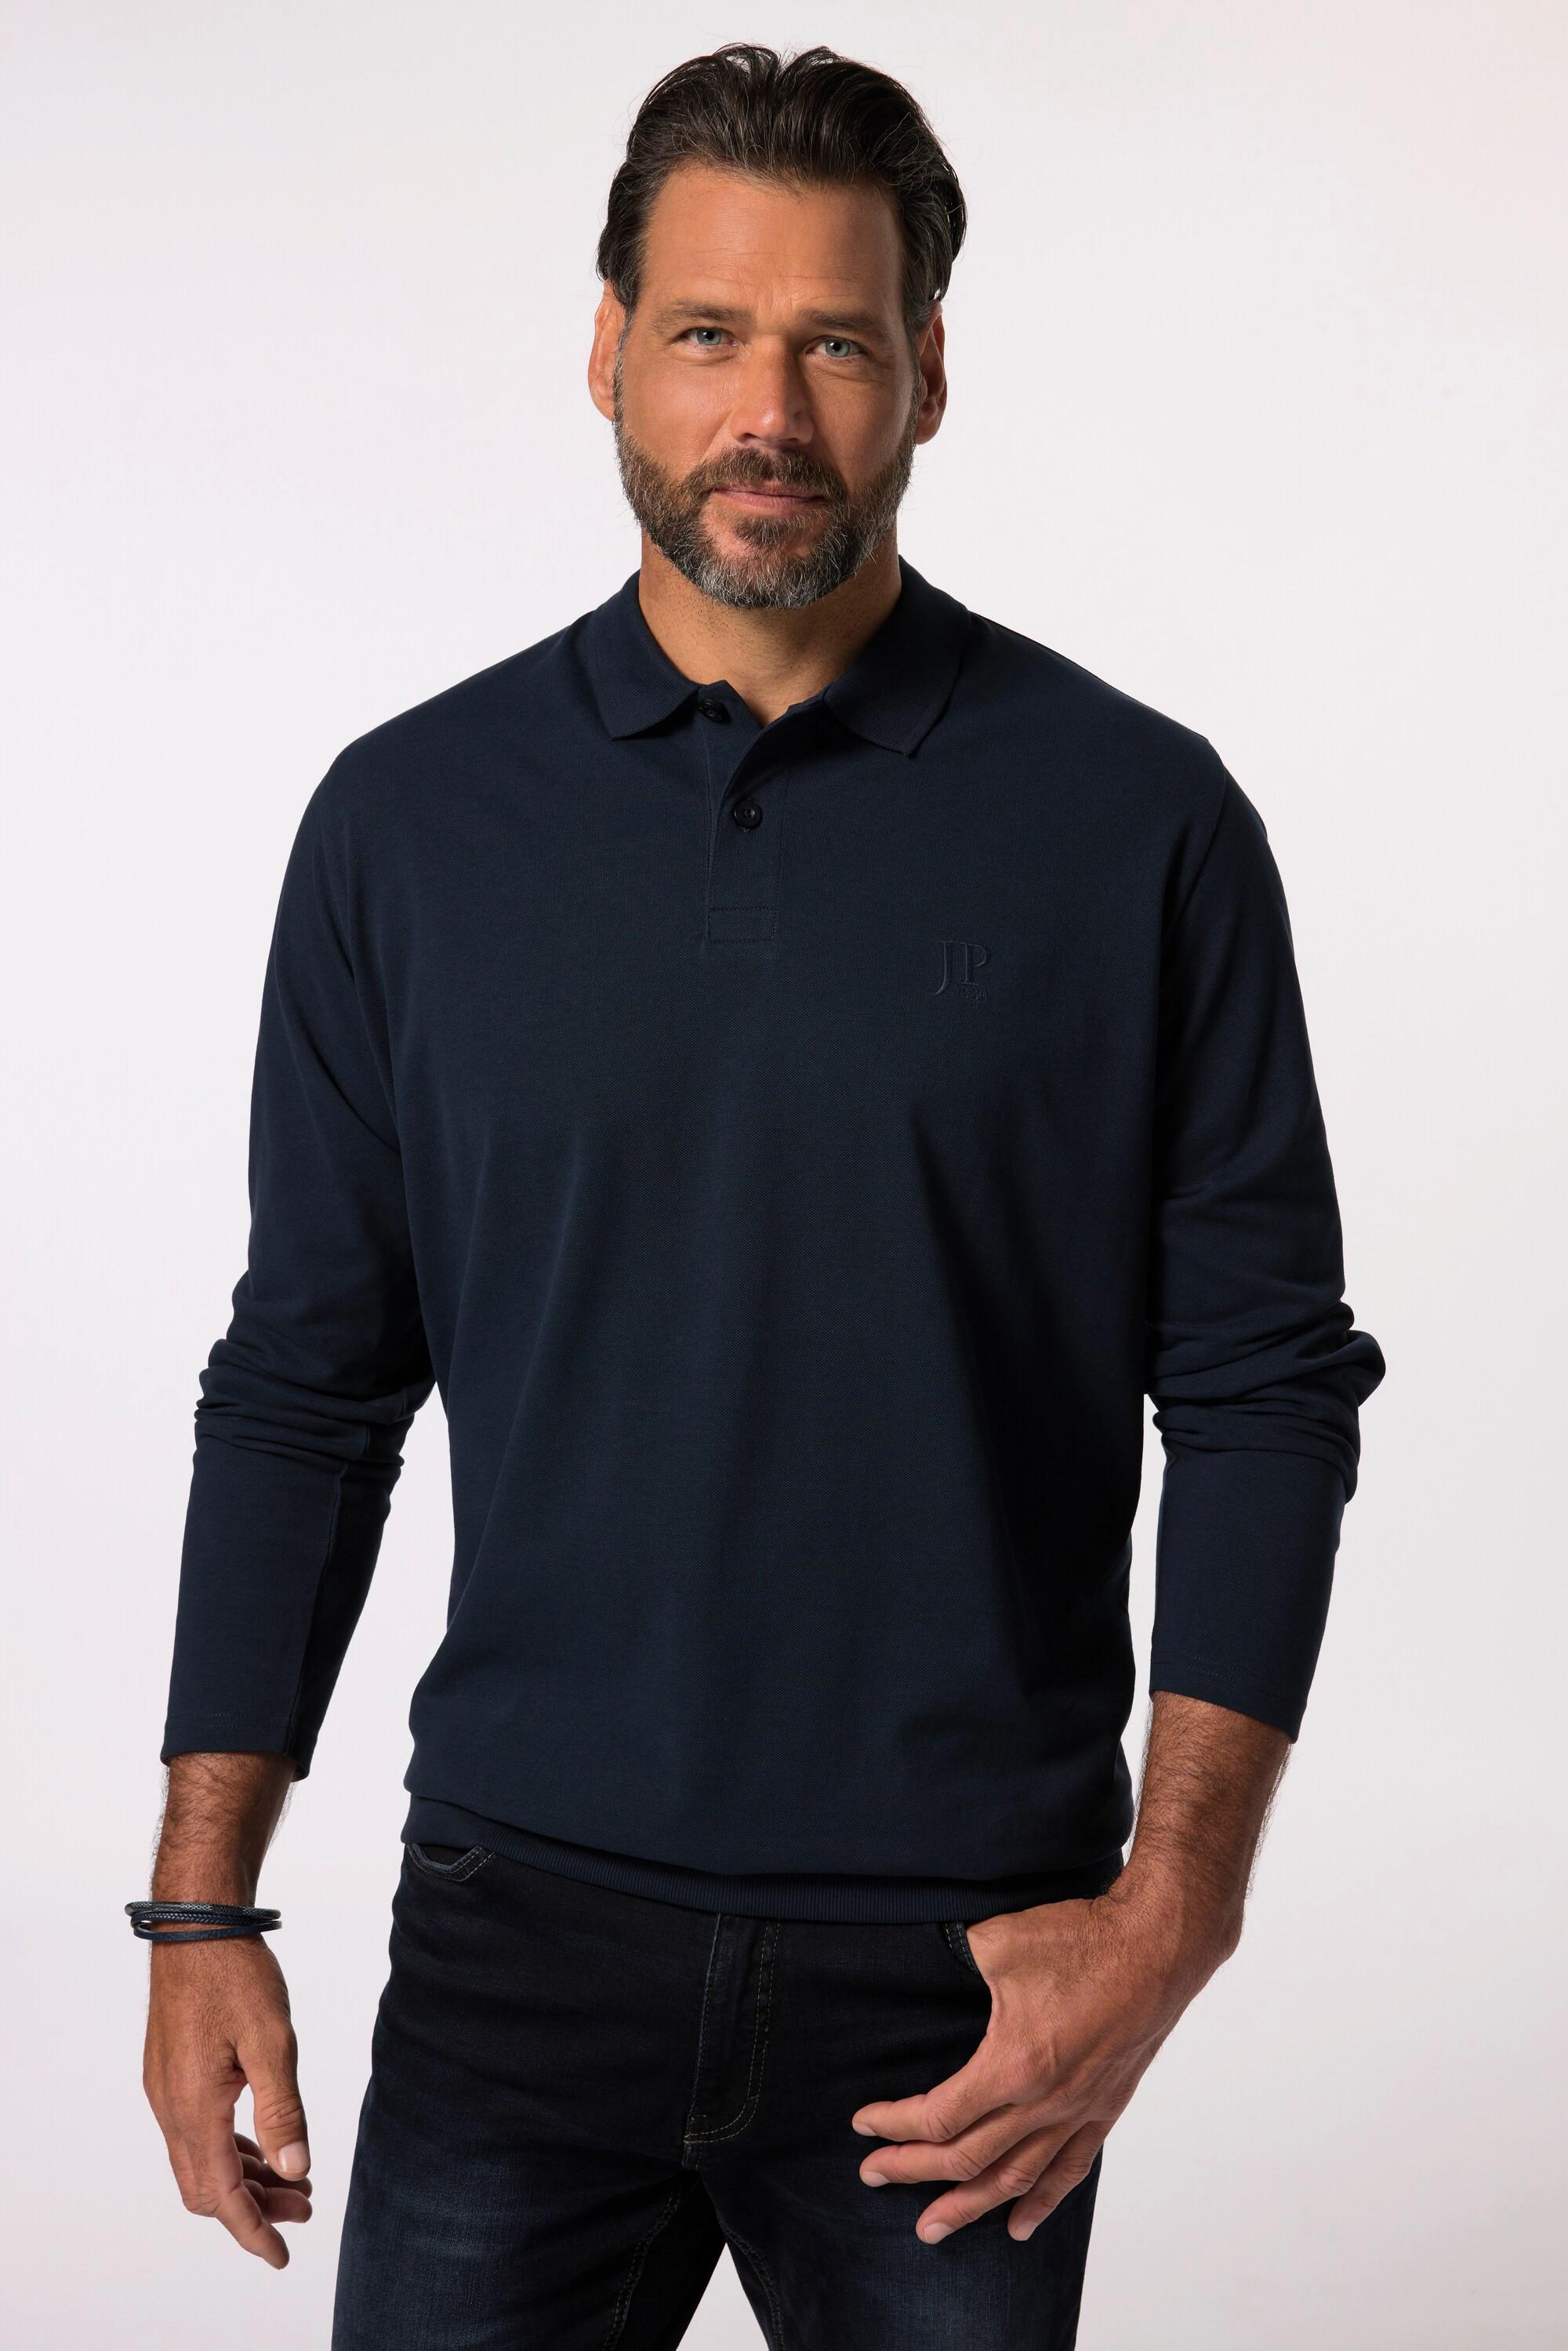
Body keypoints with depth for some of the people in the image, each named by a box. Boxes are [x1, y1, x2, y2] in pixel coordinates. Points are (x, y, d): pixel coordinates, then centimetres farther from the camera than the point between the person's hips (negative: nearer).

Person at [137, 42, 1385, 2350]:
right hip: (527, 1921, 1)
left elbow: (1264, 1384, -3)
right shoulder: (412, 818, 1)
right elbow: (308, 1380, 5)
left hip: (964, 1973, -1)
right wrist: (204, 1904, 1)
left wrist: (1172, 1908, -11)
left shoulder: (1139, 821, -4)